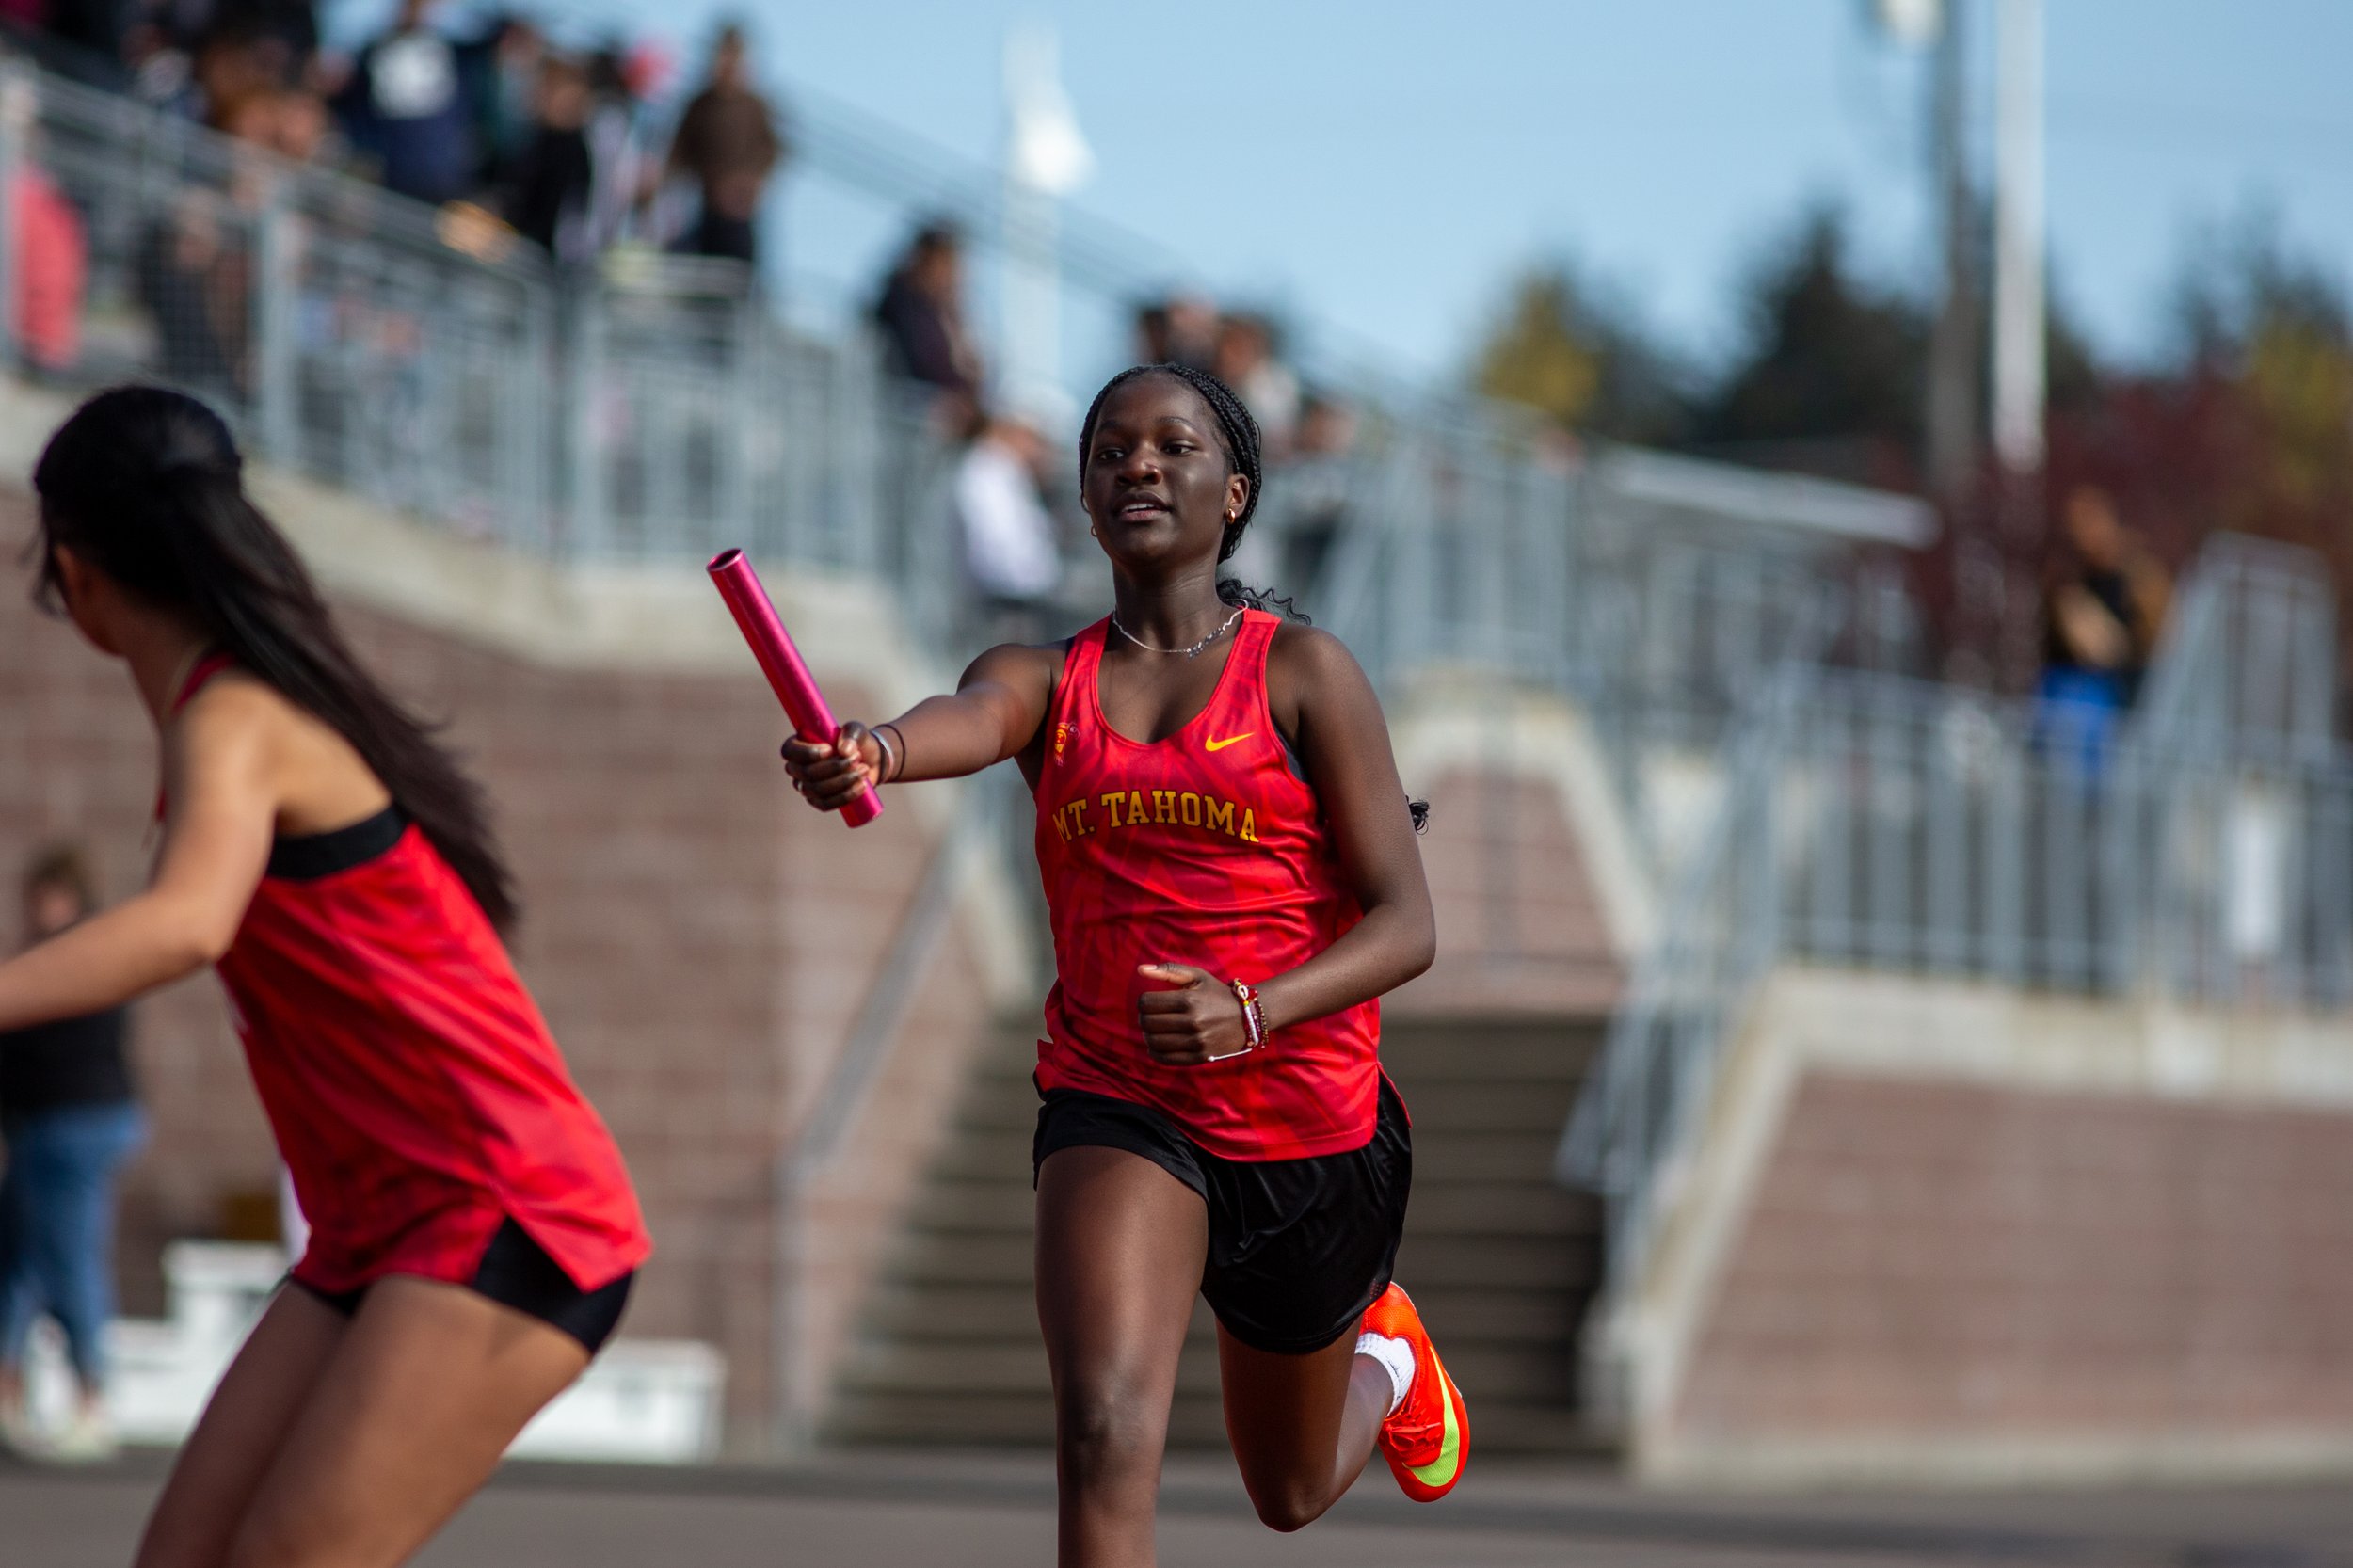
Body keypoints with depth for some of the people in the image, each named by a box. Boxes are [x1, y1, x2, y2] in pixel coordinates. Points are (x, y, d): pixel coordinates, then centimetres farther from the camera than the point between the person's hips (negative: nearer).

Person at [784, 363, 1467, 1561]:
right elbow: (965, 719, -26)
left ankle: (1384, 1355, 58)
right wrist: (871, 751, -51)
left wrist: (1252, 1011, -29)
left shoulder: (1302, 672, -5)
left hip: (1310, 1125, 0)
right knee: (1104, 1427, -28)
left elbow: (1406, 925, -10)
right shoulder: (1044, 682, 0)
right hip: (1114, 1107, 0)